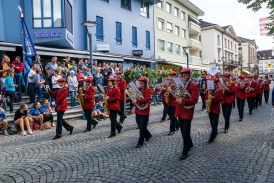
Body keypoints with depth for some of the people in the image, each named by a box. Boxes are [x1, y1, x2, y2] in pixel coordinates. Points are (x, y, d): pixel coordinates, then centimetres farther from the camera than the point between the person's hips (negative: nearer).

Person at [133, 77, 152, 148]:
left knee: (142, 127, -2)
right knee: (140, 125, 16)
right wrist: (134, 100, -3)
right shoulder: (138, 89, 11)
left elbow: (147, 99, -23)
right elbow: (136, 97, 19)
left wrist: (137, 101, -28)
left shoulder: (148, 90, -10)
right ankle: (148, 135, 39)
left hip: (144, 110, -7)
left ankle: (140, 142, 7)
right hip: (138, 110, 7)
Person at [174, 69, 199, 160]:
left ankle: (185, 152, 9)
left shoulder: (194, 86, -11)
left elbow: (194, 100, -21)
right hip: (180, 112, 7)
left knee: (186, 133, -2)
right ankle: (190, 144, 41)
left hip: (187, 112, -7)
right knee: (183, 131, 19)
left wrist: (183, 101, -33)